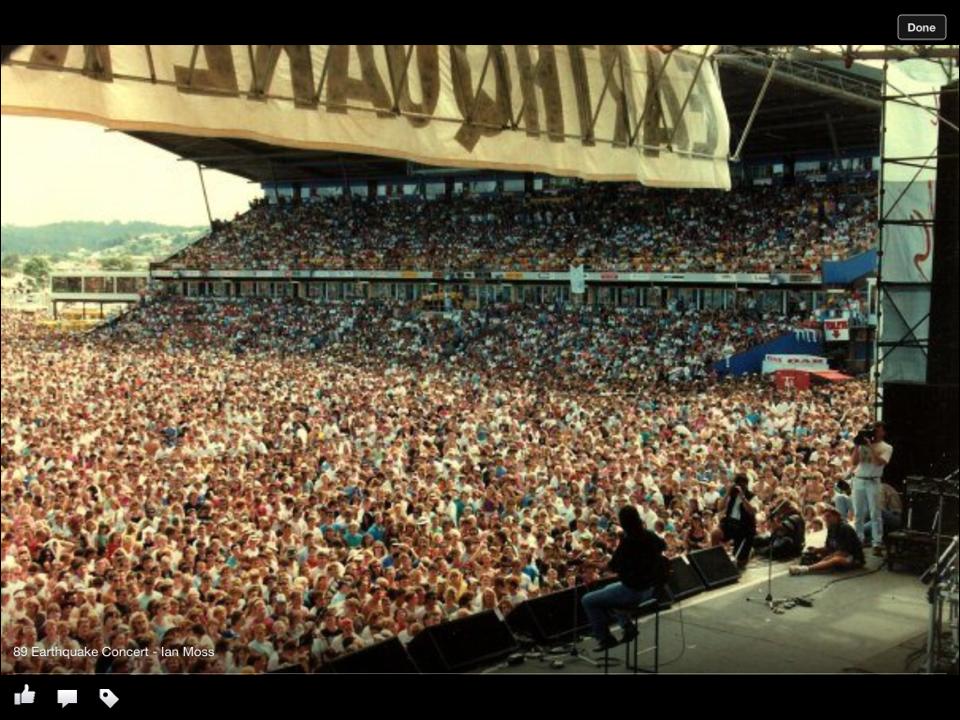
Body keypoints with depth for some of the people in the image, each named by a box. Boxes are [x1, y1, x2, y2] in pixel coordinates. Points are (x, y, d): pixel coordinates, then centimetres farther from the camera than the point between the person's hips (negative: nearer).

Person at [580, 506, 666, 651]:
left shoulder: (627, 541, -24)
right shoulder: (649, 536, -1)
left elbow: (614, 566, -15)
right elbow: (663, 546, 22)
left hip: (633, 591, -8)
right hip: (649, 589, 8)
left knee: (588, 600, 2)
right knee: (608, 589, 32)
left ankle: (605, 638, 5)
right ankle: (627, 626, 23)